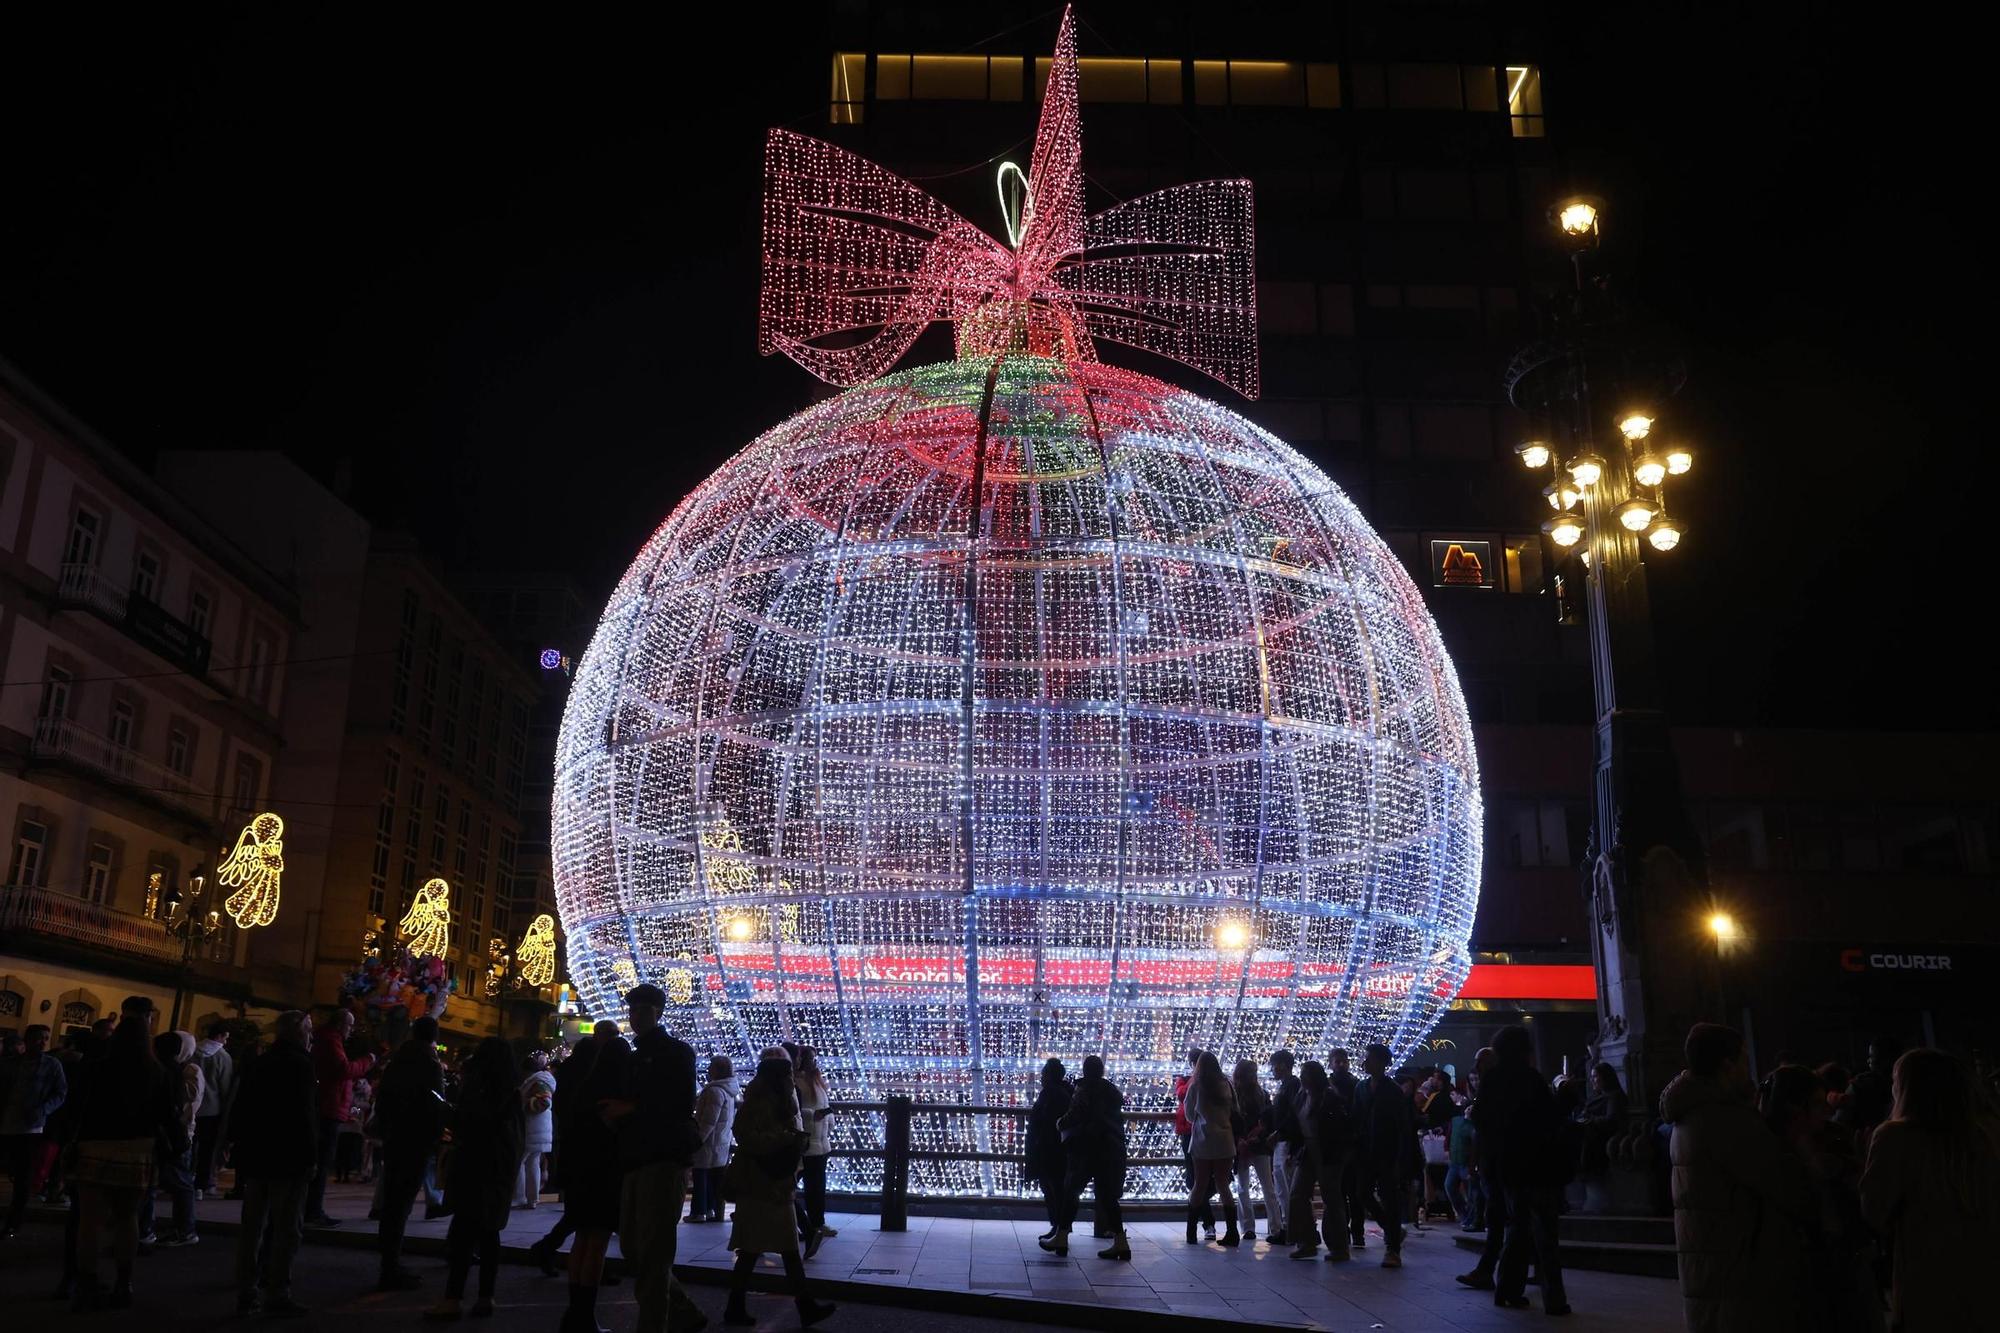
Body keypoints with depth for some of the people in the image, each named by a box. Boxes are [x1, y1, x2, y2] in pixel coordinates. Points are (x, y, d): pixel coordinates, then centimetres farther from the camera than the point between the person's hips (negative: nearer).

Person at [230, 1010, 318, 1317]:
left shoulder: (257, 1064, 13)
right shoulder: (300, 1064, -11)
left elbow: (238, 1113, 14)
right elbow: (305, 1115, -18)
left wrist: (243, 1149, 19)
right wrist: (311, 1155, -12)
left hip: (255, 1157, 8)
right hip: (289, 1159, -7)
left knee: (252, 1226, 11)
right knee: (286, 1228, -2)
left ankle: (246, 1293, 14)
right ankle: (277, 1295, -3)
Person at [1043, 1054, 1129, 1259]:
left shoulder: (1085, 1090, -8)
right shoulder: (1113, 1090, 11)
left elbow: (1075, 1115, -18)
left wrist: (1061, 1124, 1)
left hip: (1088, 1149, -6)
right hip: (1113, 1148, 6)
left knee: (1071, 1190, 5)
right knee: (1107, 1195, 7)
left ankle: (1061, 1238, 6)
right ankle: (1120, 1242, 0)